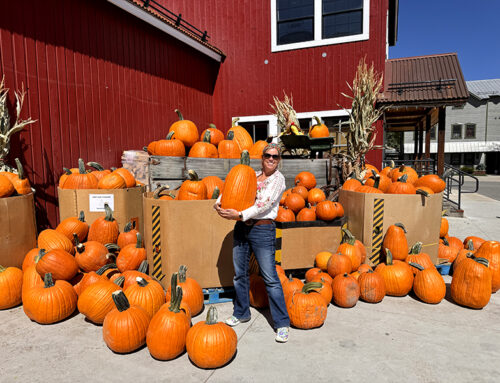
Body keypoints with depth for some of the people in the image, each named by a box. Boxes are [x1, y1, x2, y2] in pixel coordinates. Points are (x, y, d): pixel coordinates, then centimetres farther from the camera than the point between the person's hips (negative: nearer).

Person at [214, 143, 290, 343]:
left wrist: (241, 215, -22)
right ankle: (241, 313, 34)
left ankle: (282, 323, 9)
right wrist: (218, 203, -6)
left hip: (262, 230, -6)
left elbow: (265, 204, -15)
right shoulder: (251, 175, 13)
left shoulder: (278, 178, -3)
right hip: (241, 229, 6)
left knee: (270, 278, -4)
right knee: (239, 274, 15)